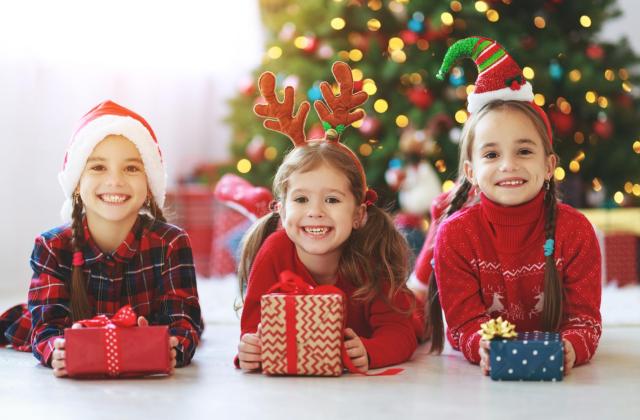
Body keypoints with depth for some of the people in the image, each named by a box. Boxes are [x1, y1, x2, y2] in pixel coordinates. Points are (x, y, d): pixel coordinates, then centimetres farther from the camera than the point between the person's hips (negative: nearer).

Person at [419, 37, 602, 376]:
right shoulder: (455, 234, -14)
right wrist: (484, 348, -40)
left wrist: (571, 348, -38)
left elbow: (585, 319, -11)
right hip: (483, 377, -2)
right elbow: (464, 323, -13)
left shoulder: (575, 231, -12)